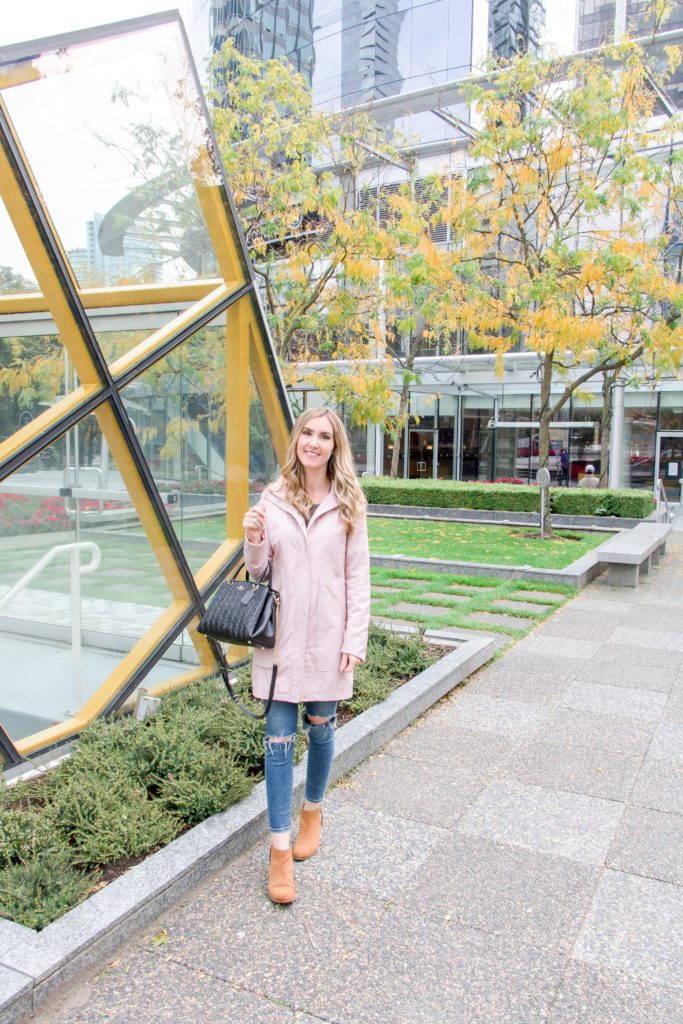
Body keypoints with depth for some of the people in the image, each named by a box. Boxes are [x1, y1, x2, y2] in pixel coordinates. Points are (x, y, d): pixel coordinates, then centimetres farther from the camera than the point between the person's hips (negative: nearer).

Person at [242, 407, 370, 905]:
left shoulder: (348, 504, -1)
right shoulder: (273, 499, 1)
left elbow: (358, 575, -1)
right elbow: (259, 571, 6)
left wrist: (355, 638, -6)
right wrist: (254, 542, -15)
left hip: (327, 637, 0)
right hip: (282, 634, 0)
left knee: (321, 727, 15)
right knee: (280, 737, 2)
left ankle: (313, 812, 40)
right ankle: (280, 849, 13)